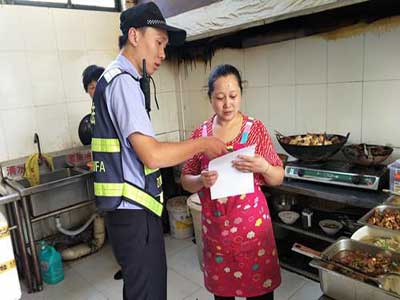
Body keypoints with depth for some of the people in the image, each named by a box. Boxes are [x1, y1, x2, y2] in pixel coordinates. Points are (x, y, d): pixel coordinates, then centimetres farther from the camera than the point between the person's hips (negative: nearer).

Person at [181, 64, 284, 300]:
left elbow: (278, 179, -1)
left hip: (251, 221, -1)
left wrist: (263, 167, -22)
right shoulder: (201, 134, 0)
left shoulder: (256, 128, -4)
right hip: (214, 224, 2)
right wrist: (201, 181, -17)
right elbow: (186, 181, 5)